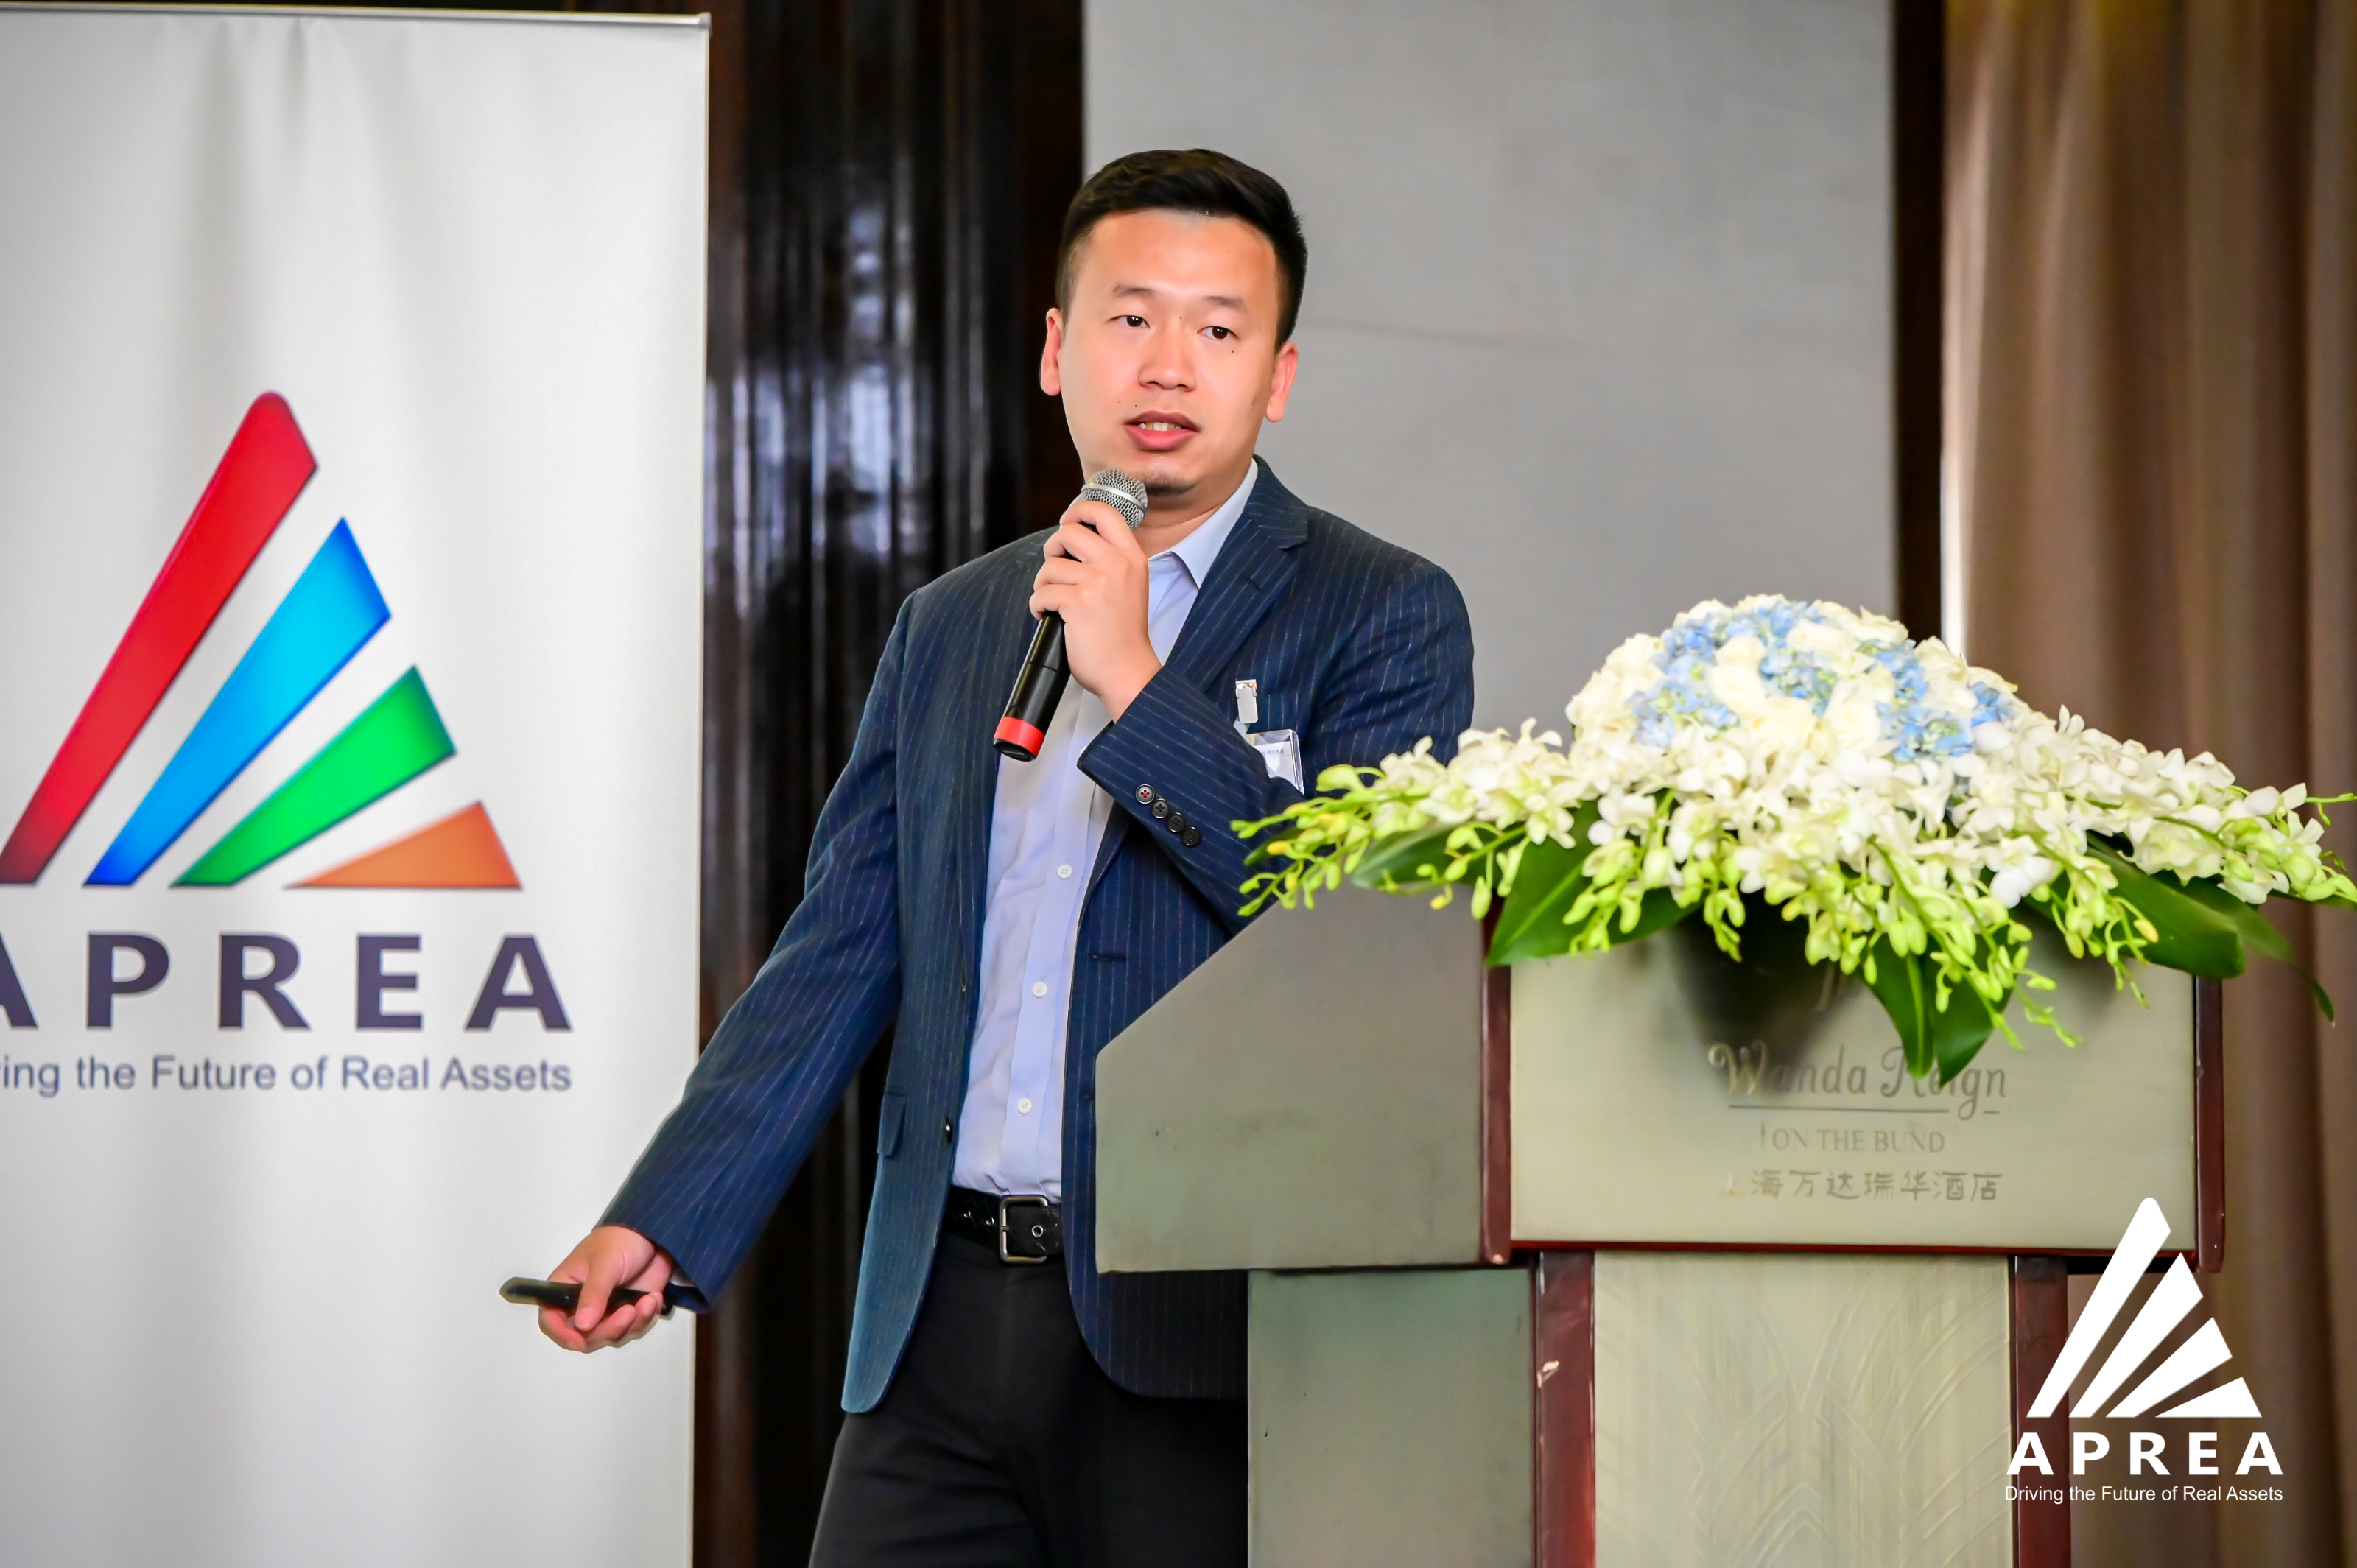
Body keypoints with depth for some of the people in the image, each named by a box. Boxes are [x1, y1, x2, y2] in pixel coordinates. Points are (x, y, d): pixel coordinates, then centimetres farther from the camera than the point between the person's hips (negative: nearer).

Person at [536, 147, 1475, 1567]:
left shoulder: (1384, 615, 2)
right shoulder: (948, 625, 17)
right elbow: (841, 956, 15)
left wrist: (1135, 682, -13)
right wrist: (664, 1222, 4)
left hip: (1198, 1341, -4)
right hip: (942, 1326, 4)